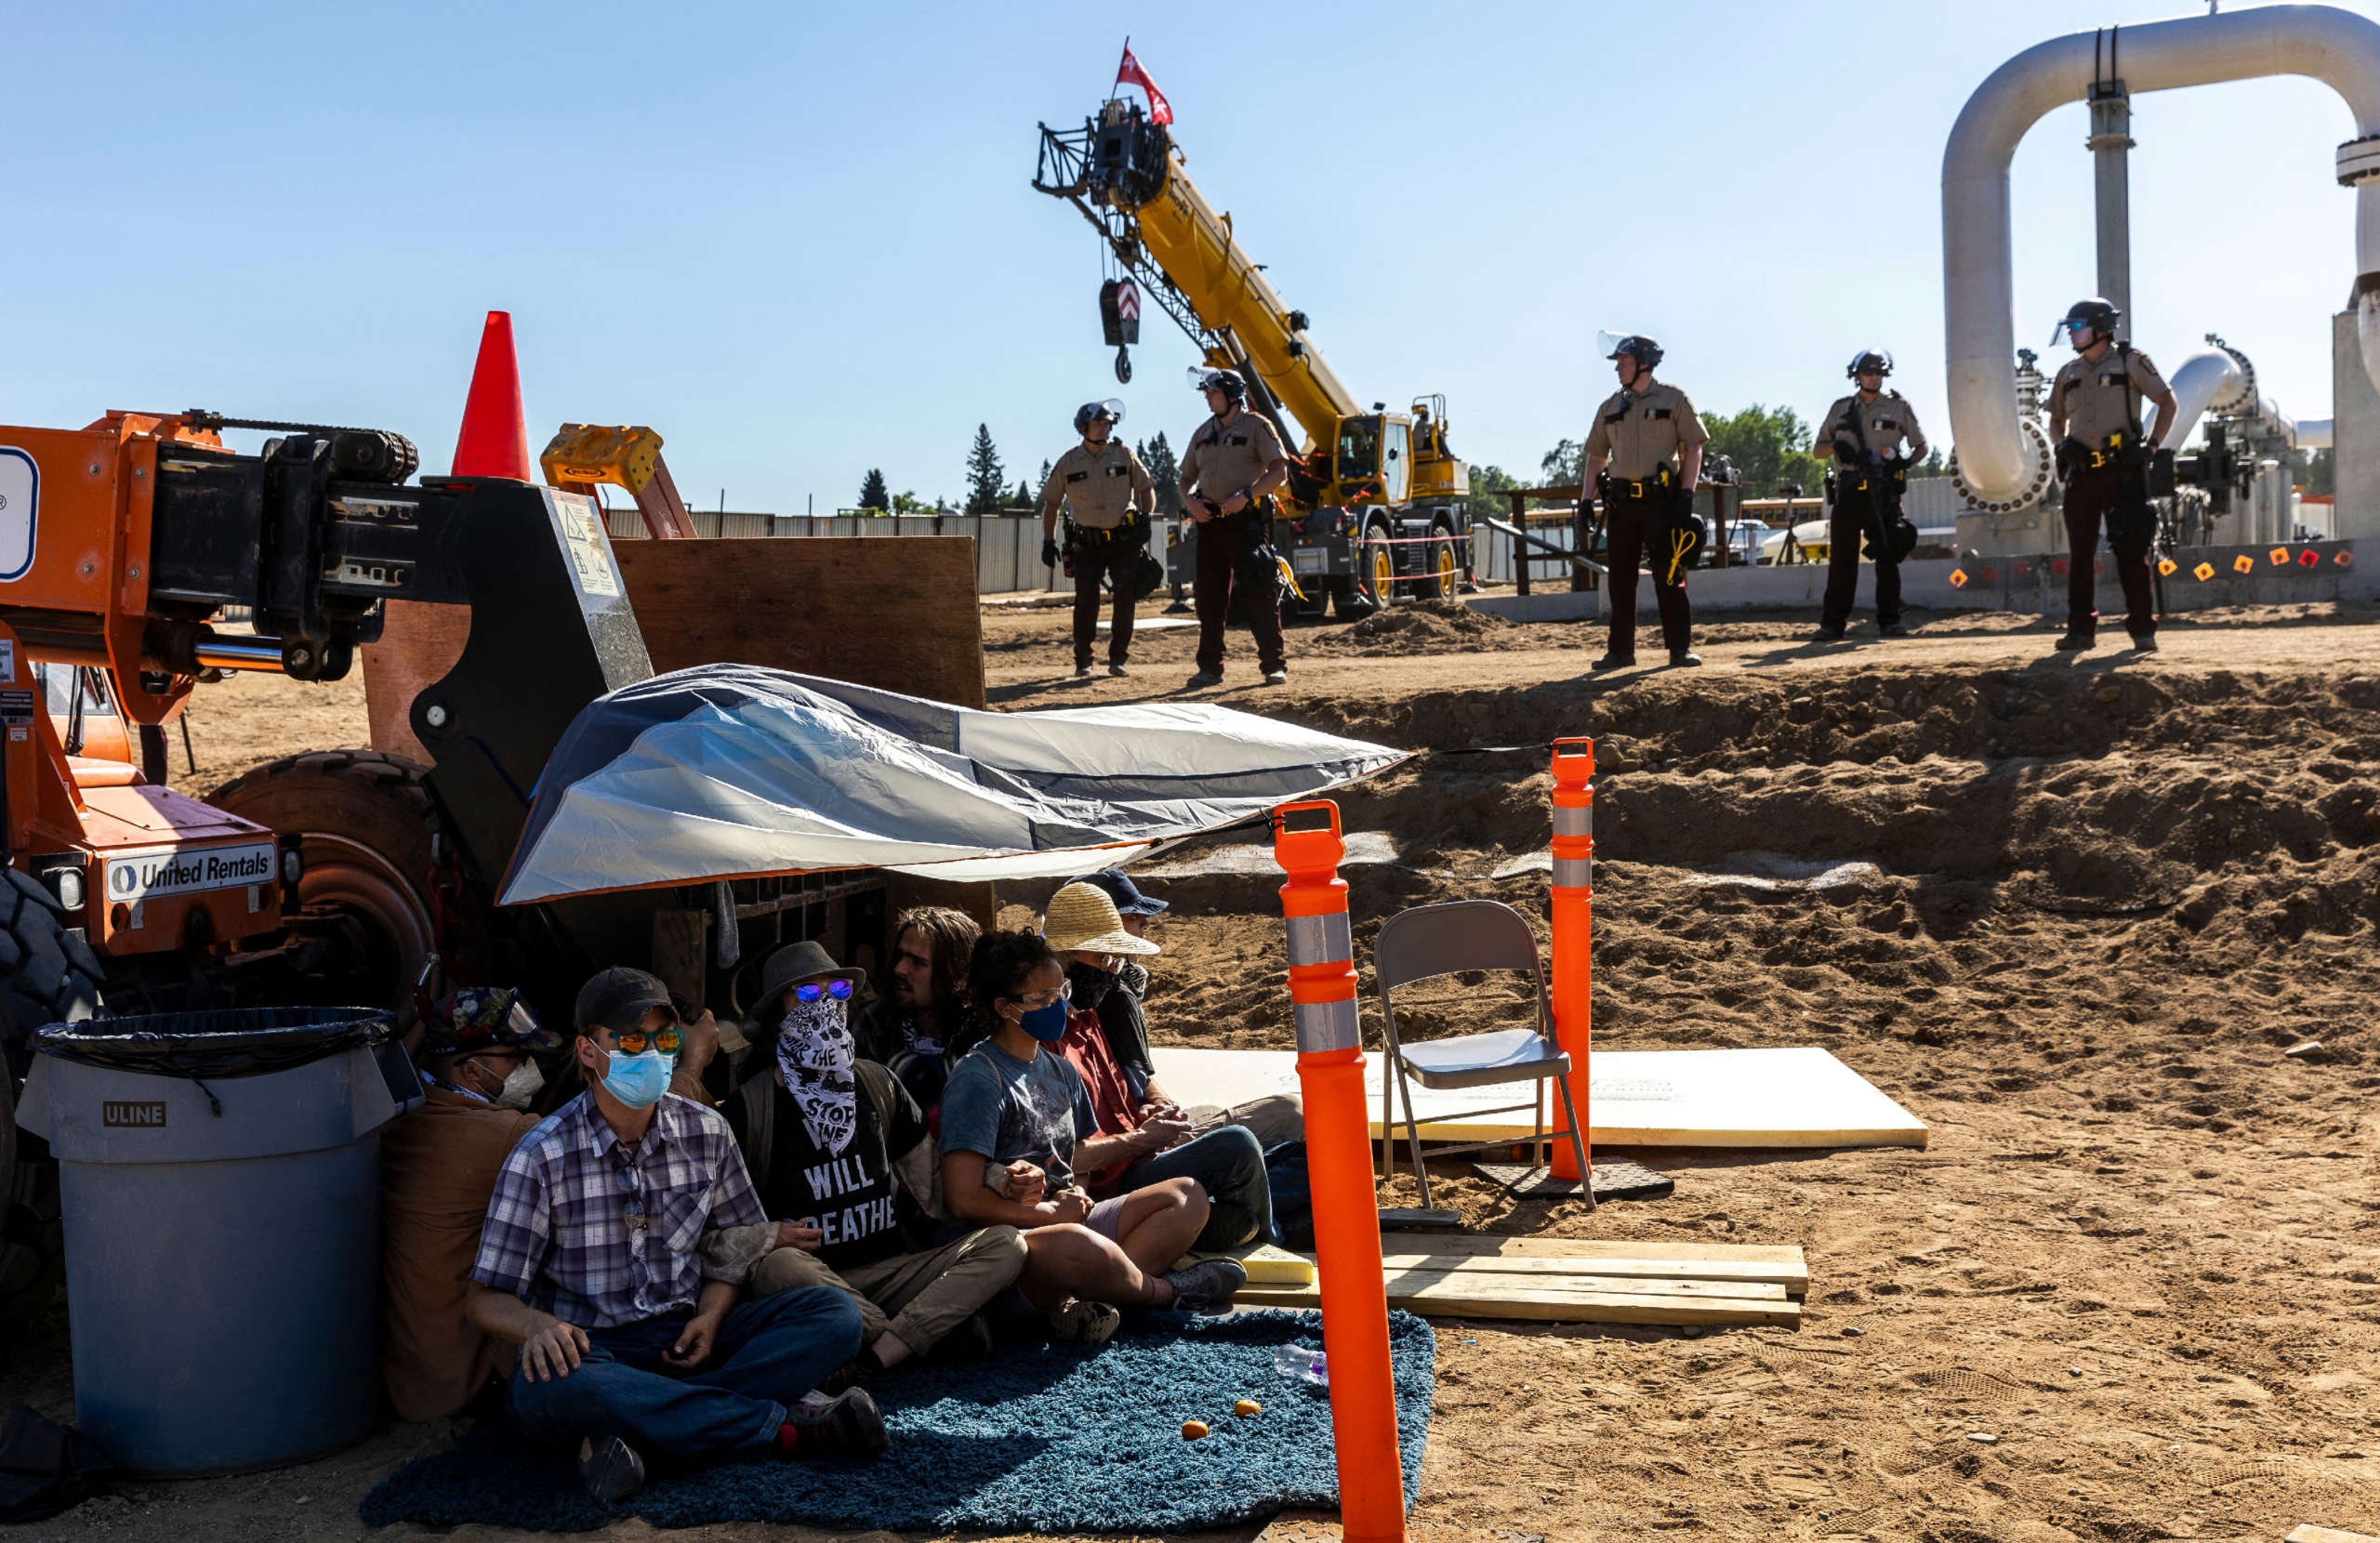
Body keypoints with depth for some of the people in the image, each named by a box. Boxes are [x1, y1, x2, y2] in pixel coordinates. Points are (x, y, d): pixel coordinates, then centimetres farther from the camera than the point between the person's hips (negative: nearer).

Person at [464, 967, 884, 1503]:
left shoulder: (706, 1132, 5)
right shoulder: (542, 1157, -6)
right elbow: (485, 1298, -5)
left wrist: (710, 1315, -6)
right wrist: (536, 1325, -29)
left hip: (685, 1340, 4)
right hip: (591, 1351, -4)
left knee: (834, 1313, -18)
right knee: (552, 1385, -40)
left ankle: (635, 1431, -33)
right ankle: (785, 1427, -31)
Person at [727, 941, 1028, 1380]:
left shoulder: (876, 1084, 16)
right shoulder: (752, 1104, 3)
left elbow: (933, 1181, 20)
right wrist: (768, 1235, -16)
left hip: (891, 1272, 4)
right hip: (814, 1271, -4)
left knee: (1006, 1244, -18)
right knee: (777, 1268, -39)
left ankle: (875, 1356, -32)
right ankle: (936, 1327, -25)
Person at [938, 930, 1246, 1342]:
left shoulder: (1060, 1072, 16)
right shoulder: (977, 1080, -12)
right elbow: (965, 1200, -18)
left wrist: (1138, 1140, 11)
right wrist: (1051, 1212, -9)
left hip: (1070, 1219, 10)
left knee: (1187, 1195, 1)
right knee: (1075, 1246, -41)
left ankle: (1081, 1300, -23)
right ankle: (1165, 1290, -6)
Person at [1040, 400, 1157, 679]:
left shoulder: (1124, 455, 4)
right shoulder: (1068, 462, 4)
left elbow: (1146, 488, 9)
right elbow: (1050, 501, 12)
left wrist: (1146, 518, -8)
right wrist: (1048, 541, 6)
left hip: (1125, 540, 1)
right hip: (1087, 543, 0)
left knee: (1126, 597, -5)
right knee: (1086, 599, -9)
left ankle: (1117, 657, 7)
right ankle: (1082, 661, 3)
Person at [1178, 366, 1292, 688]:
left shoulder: (1256, 426, -1)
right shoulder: (1203, 433, 18)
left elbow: (1279, 471, -9)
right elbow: (1187, 478, 21)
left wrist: (1246, 495, -20)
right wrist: (1189, 501, -1)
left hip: (1247, 520, -6)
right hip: (1209, 522, 6)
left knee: (1259, 595, -8)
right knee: (1210, 598, 7)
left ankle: (1274, 665, -6)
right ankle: (1210, 668, 13)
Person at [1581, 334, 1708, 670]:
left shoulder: (1672, 399, 3)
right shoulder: (1611, 406, 14)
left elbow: (1693, 448, 0)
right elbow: (1596, 456, 18)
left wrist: (1687, 495, -10)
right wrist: (1586, 502, 9)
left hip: (1661, 500, -4)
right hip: (1621, 501, 4)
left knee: (1670, 576, -4)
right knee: (1620, 579, 5)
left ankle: (1681, 648, 1)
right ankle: (1621, 651, 11)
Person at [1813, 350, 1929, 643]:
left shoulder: (1898, 406, 9)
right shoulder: (1841, 408, 13)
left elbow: (1921, 446, 12)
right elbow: (1817, 451, 15)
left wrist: (1905, 461, -10)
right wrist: (1836, 445, -8)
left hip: (1884, 492, -1)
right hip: (1848, 492, 1)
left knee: (1887, 557, -2)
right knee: (1842, 558, -2)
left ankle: (1889, 621, 3)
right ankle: (1832, 623, 1)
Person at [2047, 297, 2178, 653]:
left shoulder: (2130, 362, 1)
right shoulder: (2069, 373, 14)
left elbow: (2167, 401, 4)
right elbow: (2056, 419, 25)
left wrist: (2152, 445, -5)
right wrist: (2062, 444, 5)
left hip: (2123, 470, -4)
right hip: (2082, 473, 5)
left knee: (2131, 550, -5)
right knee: (2080, 553, 4)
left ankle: (2142, 628, -1)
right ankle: (2080, 629, 9)